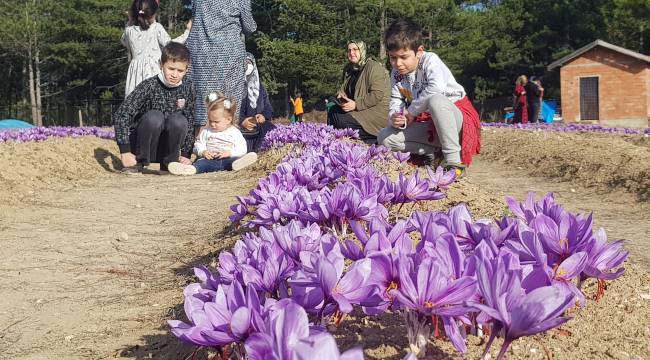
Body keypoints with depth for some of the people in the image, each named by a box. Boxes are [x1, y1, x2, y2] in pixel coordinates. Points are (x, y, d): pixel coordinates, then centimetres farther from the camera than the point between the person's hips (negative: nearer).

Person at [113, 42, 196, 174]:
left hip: (167, 148, 3)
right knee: (154, 116, -31)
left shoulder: (187, 89, -4)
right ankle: (138, 163, -14)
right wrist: (125, 151, -26)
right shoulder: (149, 86, -16)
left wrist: (186, 155, -2)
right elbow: (121, 115, -21)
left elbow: (190, 123, 3)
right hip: (141, 145, -3)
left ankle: (168, 163, -6)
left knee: (179, 120, -26)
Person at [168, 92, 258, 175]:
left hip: (228, 159, -1)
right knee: (201, 163, -33)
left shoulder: (234, 132, 11)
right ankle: (192, 168, -63)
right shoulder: (206, 131, 20)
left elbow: (242, 149, 3)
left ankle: (237, 164, -70)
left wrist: (229, 153, -15)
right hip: (209, 159, 1)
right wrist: (203, 152, -3)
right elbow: (198, 144, 20)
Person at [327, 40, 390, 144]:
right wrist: (340, 94, -1)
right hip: (361, 109, 9)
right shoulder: (349, 68, 13)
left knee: (341, 121, -21)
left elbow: (377, 95, -24)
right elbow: (344, 87, 24)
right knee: (332, 111, -2)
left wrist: (356, 104, -25)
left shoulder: (374, 67, -15)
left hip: (377, 111, -9)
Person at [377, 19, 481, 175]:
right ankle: (434, 151, -11)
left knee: (435, 100, -41)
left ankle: (454, 159, -31)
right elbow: (395, 105, -1)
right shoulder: (396, 75, 2)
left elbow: (436, 89, -38)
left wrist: (410, 111, -26)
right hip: (428, 124, 7)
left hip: (457, 116, -6)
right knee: (384, 137, -10)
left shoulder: (430, 61, -17)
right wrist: (395, 119, -26)